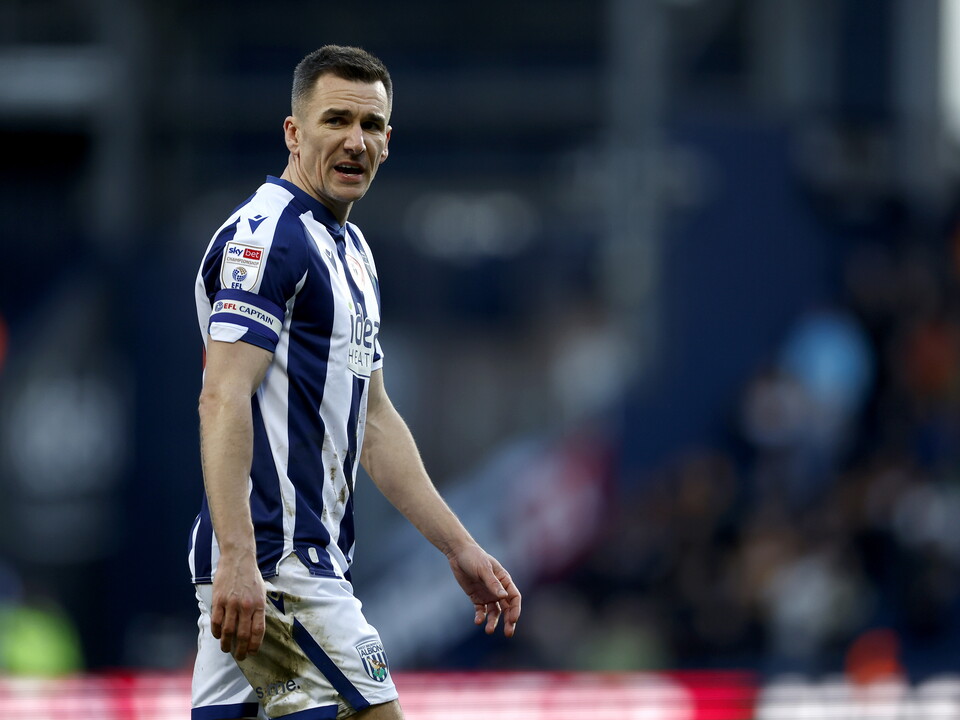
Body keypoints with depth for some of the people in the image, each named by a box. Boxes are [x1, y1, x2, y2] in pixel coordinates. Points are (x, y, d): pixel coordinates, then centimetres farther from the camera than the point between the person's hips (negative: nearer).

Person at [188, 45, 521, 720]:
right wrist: (237, 561, -28)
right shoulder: (266, 235, -10)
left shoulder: (350, 249, 21)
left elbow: (374, 420, 27)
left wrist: (460, 547, 23)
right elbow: (223, 399, -19)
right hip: (271, 563, -9)